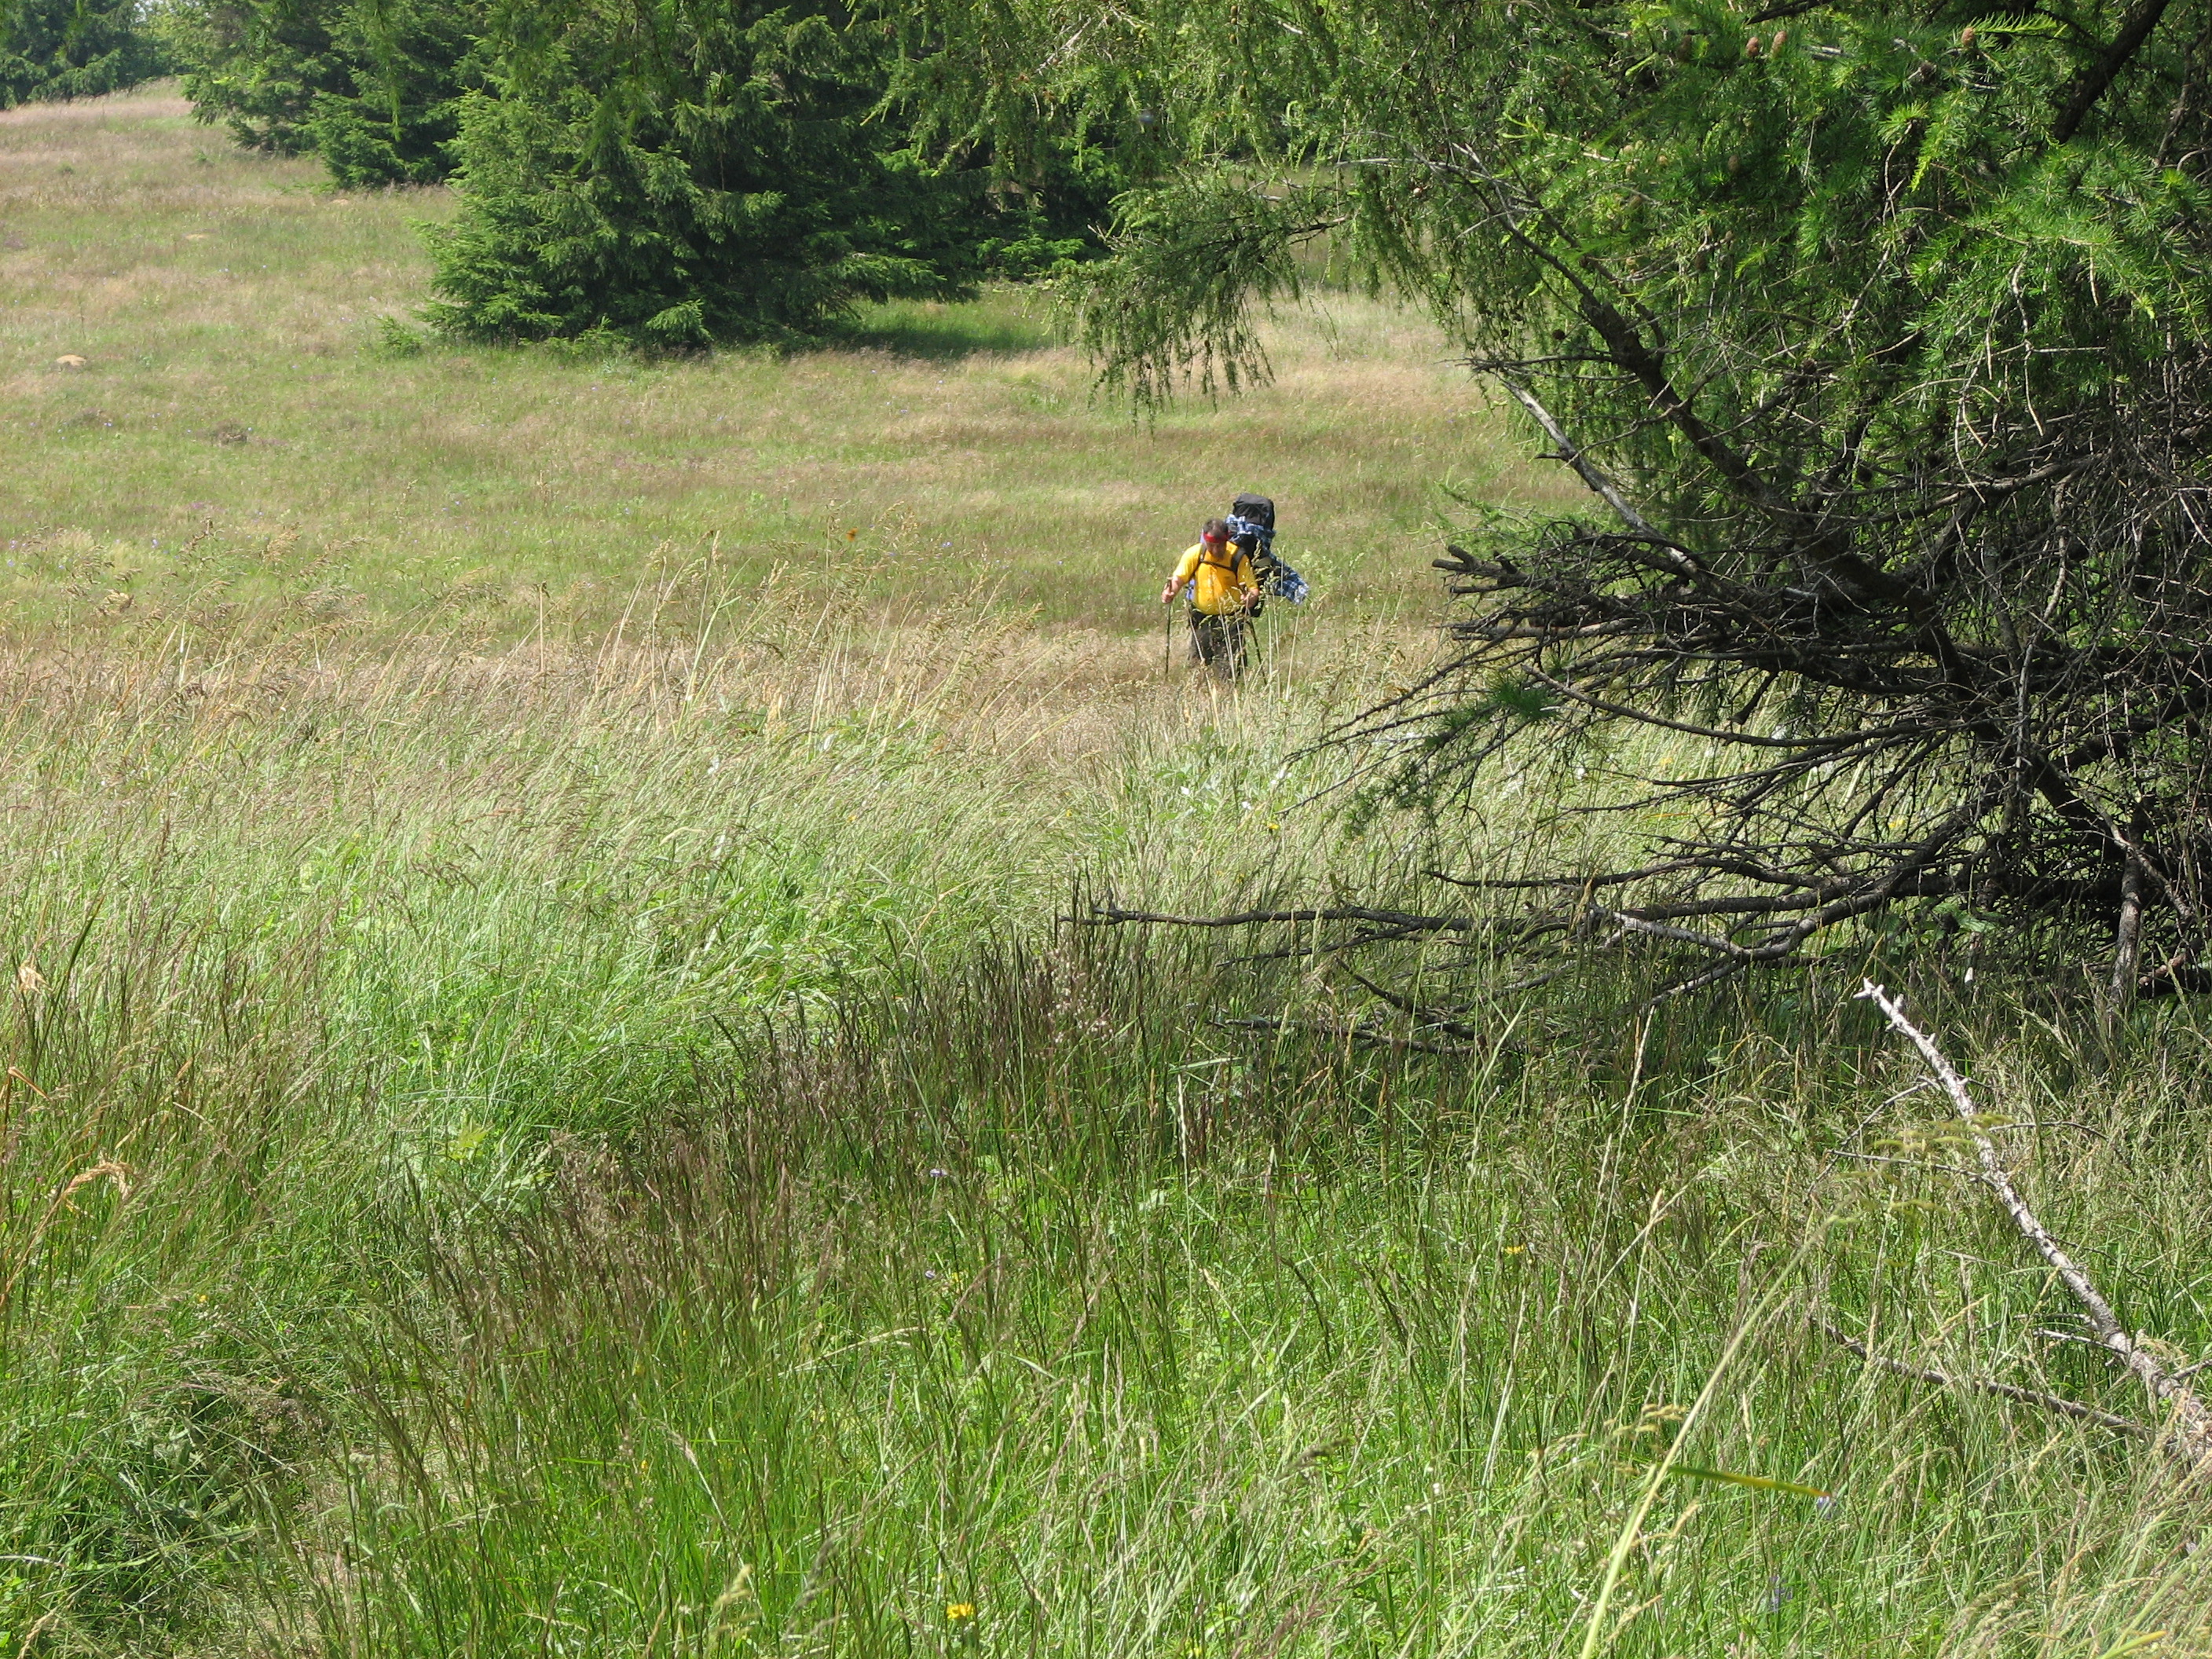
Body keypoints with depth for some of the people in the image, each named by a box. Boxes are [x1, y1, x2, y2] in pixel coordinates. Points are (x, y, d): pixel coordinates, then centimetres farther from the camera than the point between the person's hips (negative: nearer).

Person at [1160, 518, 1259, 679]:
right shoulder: (1194, 554, -6)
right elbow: (1179, 579, -4)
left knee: (1229, 670, -9)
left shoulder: (1238, 557, -12)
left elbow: (1253, 588, -11)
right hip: (1202, 617, 3)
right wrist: (1170, 592, -27)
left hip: (1231, 619, -3)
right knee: (1198, 662, 8)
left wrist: (1251, 597, -35)